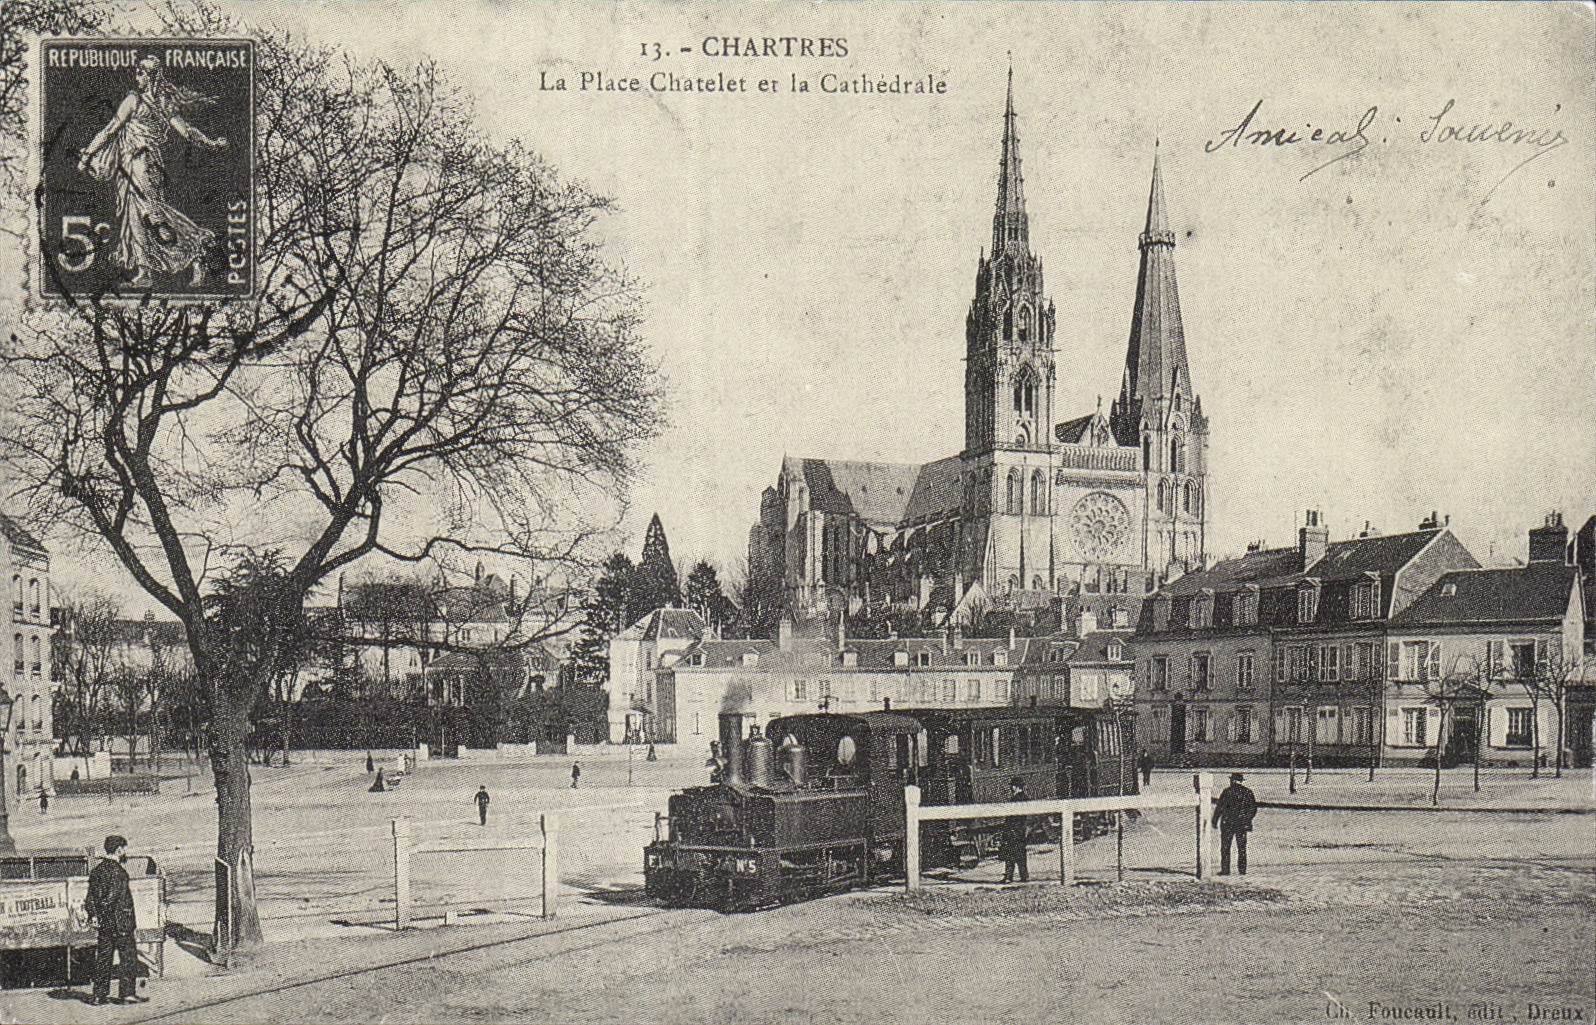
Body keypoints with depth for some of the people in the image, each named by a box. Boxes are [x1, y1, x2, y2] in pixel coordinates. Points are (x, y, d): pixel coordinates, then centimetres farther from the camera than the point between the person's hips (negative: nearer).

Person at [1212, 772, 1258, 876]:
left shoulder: (1227, 791, -5)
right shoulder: (1247, 792, 5)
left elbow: (1219, 807, -5)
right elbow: (1253, 808, 7)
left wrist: (1214, 820, 2)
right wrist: (1247, 820, 14)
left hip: (1227, 823, -3)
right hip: (1242, 824, 3)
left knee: (1225, 847, 2)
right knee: (1242, 848, 10)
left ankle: (1225, 869, -2)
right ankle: (1242, 869, 9)